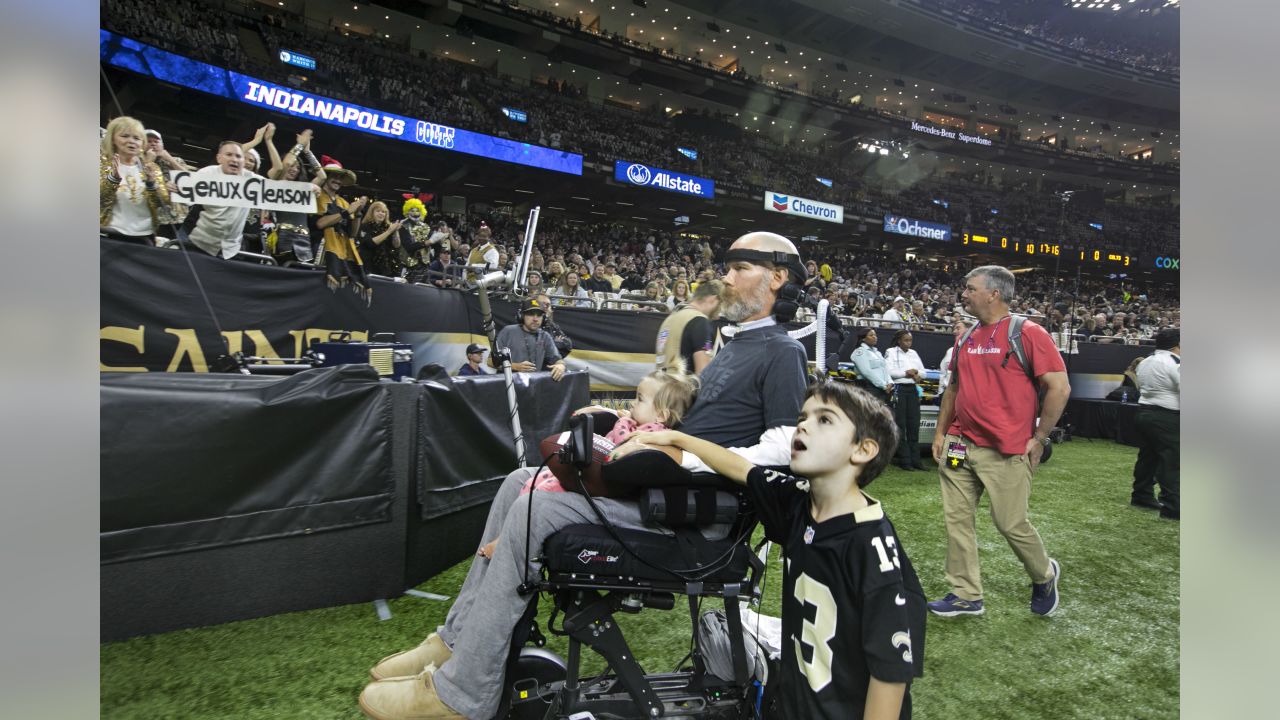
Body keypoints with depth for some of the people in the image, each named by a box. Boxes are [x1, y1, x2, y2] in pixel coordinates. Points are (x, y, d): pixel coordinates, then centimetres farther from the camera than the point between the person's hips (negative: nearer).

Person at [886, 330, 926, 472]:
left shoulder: (914, 353, 19)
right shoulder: (891, 352, 1)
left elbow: (923, 372, 16)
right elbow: (889, 371, -11)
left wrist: (916, 373, -5)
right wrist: (906, 373, -9)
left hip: (913, 390, 6)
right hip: (899, 389, -6)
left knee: (914, 425, 4)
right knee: (900, 425, -5)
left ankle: (915, 459, 9)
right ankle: (904, 460, -1)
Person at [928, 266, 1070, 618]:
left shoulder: (1027, 333, -9)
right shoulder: (966, 338, 11)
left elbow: (1059, 387, -10)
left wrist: (1038, 437, -9)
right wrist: (940, 432, 14)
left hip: (1007, 451, -6)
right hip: (959, 446, 6)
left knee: (1011, 523, 2)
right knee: (957, 519, 6)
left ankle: (1044, 574, 33)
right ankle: (966, 595, 19)